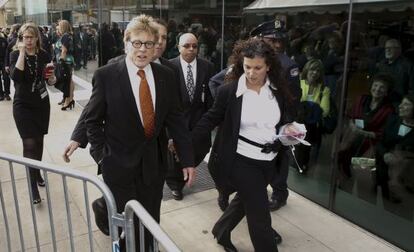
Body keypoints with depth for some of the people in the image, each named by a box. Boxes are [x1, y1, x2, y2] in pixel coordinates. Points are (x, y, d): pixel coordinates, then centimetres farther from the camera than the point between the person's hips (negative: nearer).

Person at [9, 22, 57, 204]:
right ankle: (33, 185, 1)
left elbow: (50, 82, 6)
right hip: (23, 106, -3)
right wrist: (22, 52, -24)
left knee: (39, 141, 14)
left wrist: (52, 77, -17)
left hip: (42, 104, 3)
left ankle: (37, 172, 34)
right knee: (30, 144, -7)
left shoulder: (43, 55, 0)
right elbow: (16, 77, -25)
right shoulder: (15, 55, -7)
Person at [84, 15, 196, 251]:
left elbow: (176, 119, 0)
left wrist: (188, 159, -1)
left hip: (154, 162, 3)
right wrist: (102, 154, -8)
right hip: (119, 163, -3)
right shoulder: (105, 75, -10)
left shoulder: (166, 75, -2)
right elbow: (93, 120, -2)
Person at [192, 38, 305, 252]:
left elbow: (286, 120, 10)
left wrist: (289, 129, -12)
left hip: (269, 161, 5)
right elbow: (210, 120, -7)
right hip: (241, 160, -5)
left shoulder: (279, 90, -3)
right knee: (260, 214, -1)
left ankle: (221, 231, 50)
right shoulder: (229, 90, -13)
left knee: (245, 200, 24)